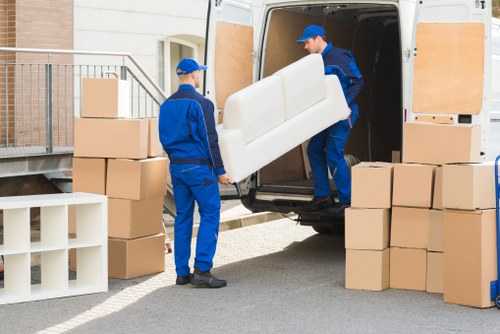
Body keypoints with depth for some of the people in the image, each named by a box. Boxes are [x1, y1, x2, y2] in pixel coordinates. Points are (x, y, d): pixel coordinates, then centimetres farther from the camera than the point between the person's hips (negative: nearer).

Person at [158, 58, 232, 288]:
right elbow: (209, 140, -13)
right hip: (199, 167, -7)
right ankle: (202, 270, -9)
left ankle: (182, 272, 10)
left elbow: (164, 138, 16)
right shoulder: (200, 103, -11)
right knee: (210, 215, -3)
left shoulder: (167, 105, 11)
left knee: (183, 217, 10)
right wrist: (220, 171, -8)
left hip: (176, 166, 7)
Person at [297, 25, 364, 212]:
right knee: (314, 149, 9)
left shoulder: (338, 57, -14)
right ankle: (322, 196, 18)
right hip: (327, 113, 9)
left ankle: (347, 201, 0)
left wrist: (346, 104, -22)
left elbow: (358, 81, -15)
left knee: (333, 155, -10)